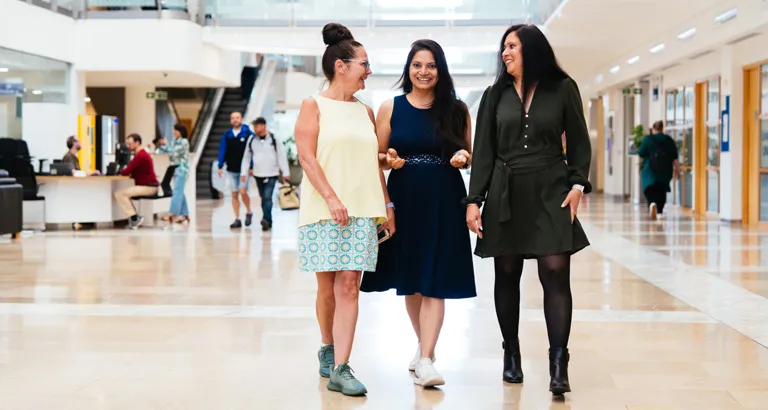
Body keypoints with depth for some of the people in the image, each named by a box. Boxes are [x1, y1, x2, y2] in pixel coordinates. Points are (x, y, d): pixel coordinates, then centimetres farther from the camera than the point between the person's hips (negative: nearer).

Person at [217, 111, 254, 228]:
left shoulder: (248, 134, -2)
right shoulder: (227, 135, 7)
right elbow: (222, 151, 8)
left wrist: (252, 167, -8)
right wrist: (220, 166, 1)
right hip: (232, 169, 4)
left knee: (243, 192, -13)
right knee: (234, 194, 5)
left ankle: (249, 212, 12)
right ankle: (237, 219, 10)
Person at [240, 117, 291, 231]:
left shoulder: (273, 139, -5)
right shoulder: (251, 140, 5)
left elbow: (282, 156, -3)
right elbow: (247, 157, 11)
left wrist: (285, 173, -5)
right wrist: (244, 172, 7)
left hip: (271, 174, -4)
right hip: (258, 174, 4)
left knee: (267, 197, -15)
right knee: (263, 198, 10)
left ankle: (266, 220, -22)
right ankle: (268, 222, 18)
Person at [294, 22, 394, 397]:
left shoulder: (364, 111, 14)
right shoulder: (313, 106, 1)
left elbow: (375, 162, 16)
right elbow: (307, 157, -8)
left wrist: (387, 204, 9)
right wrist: (332, 198, -18)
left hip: (363, 210, 3)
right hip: (324, 210, -3)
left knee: (349, 286, -6)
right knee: (328, 286, 6)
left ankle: (339, 369, -9)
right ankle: (328, 349, 28)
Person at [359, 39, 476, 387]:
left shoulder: (457, 110, 3)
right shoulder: (391, 108, 3)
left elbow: (469, 155, 12)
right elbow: (376, 157, 7)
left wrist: (463, 158, -10)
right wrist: (390, 160, -15)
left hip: (444, 202, -1)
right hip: (403, 199, 1)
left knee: (434, 282, -6)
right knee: (410, 281, 11)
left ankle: (425, 361, -9)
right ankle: (425, 344, 32)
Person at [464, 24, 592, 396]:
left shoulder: (562, 88, 3)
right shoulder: (496, 94, 8)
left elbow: (578, 142, 6)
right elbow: (484, 151, 6)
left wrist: (577, 185, -7)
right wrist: (473, 200, -1)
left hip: (550, 194, -2)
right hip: (505, 196, 2)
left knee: (556, 274, -11)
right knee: (507, 276, 6)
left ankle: (558, 365, -8)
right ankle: (511, 355, 20)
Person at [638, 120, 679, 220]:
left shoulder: (648, 139, -6)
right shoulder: (669, 140, 3)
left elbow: (640, 154, -5)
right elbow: (675, 158, 1)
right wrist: (677, 170, 6)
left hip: (650, 171, -3)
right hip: (665, 171, 3)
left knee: (650, 190, -2)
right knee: (661, 191, 16)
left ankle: (652, 203, -31)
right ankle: (659, 211, 18)